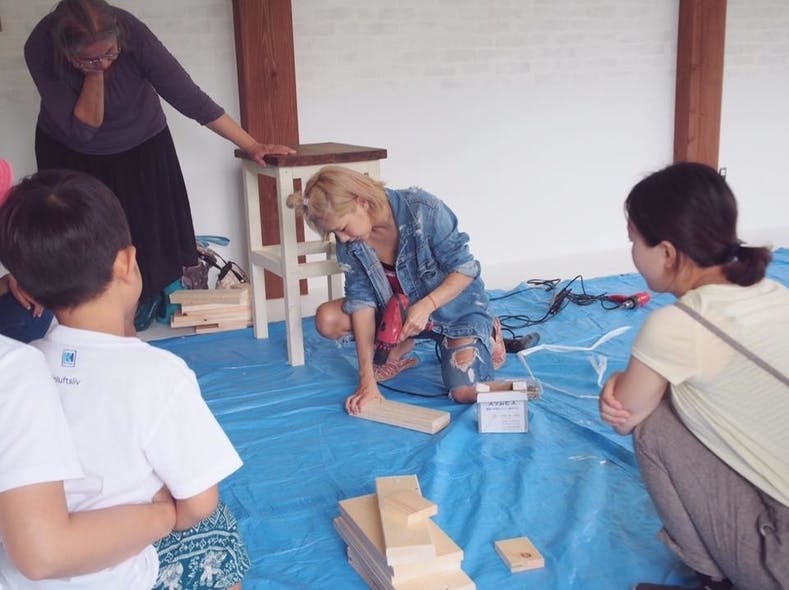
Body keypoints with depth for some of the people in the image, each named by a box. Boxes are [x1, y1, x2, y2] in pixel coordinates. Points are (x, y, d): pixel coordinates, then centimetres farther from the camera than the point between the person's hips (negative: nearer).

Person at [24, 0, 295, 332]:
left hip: (141, 147, 0)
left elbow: (186, 94, -30)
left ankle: (146, 302, 32)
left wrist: (251, 145, -30)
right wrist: (94, 72, -41)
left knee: (147, 230, 7)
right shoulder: (40, 49, -32)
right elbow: (82, 129, -30)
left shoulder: (131, 32, -33)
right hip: (70, 154, 0)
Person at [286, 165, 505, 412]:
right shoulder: (350, 243, -16)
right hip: (399, 310, 4)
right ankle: (399, 348, 10)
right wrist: (367, 379, -24)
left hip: (456, 308, -4)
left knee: (466, 393, -23)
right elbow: (362, 300, -18)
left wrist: (425, 306, -36)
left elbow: (465, 268, -21)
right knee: (327, 320, -15)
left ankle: (486, 333, 10)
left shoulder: (422, 210, -29)